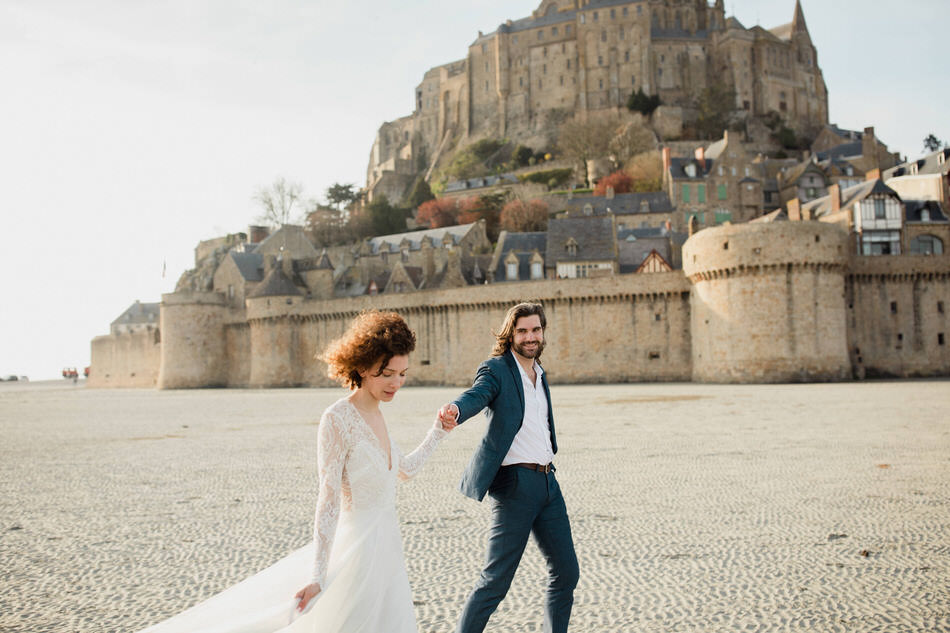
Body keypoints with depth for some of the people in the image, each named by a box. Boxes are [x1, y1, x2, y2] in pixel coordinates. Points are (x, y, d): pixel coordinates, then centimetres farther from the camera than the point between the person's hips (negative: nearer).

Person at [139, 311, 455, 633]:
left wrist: (437, 433, 14)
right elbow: (328, 501, -21)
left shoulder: (376, 416, 5)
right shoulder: (337, 419, -20)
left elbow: (405, 469, 21)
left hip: (386, 551, 8)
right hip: (358, 551, -8)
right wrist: (318, 576, -21)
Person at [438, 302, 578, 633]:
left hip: (547, 481, 8)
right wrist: (454, 409, -48)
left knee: (566, 572, 13)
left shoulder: (540, 373, 17)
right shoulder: (496, 369, -6)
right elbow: (476, 395, -27)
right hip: (516, 483, -7)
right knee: (495, 580, -5)